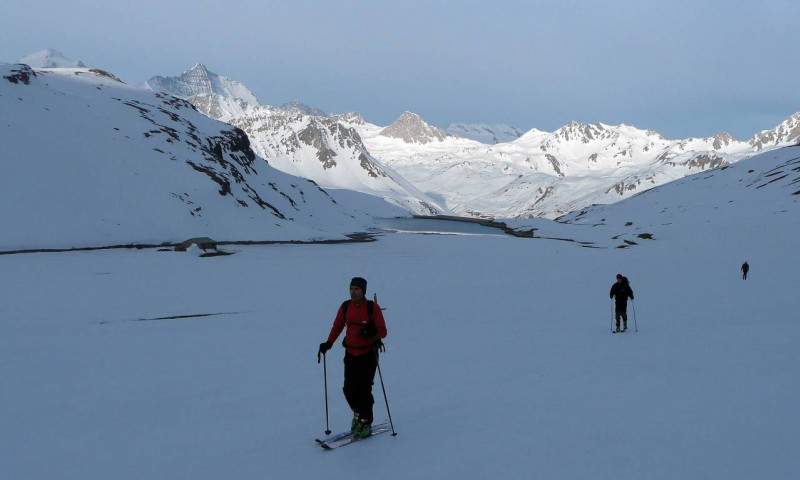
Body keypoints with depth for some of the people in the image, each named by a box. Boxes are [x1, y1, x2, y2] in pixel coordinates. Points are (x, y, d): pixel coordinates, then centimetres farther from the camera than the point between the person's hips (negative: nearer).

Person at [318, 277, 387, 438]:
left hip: (368, 354, -4)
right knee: (349, 389, 1)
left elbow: (383, 331, -9)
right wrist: (328, 343, -1)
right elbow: (337, 326, 13)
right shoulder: (345, 307, 2)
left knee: (364, 389, -10)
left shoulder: (373, 308, -9)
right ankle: (358, 414, 29)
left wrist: (373, 331, -30)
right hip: (350, 354, 4)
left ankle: (366, 423, 6)